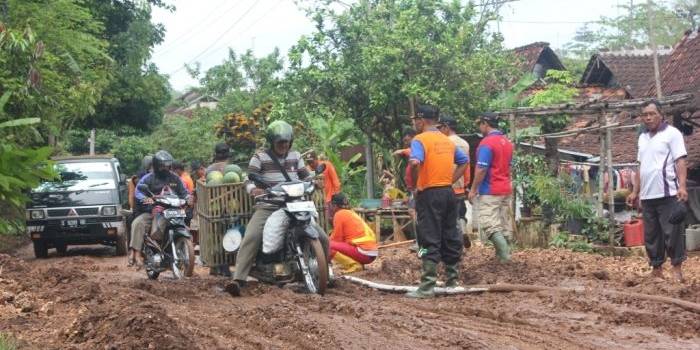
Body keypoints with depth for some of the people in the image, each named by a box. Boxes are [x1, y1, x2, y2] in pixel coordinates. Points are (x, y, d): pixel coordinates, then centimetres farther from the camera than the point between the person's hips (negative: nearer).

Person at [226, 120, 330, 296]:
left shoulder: (295, 156, 13)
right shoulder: (260, 157, 1)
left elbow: (306, 176, 16)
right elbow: (249, 179, -7)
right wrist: (253, 189, -31)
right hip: (267, 207, -4)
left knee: (322, 239, -4)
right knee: (251, 238, -29)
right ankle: (238, 280, -36)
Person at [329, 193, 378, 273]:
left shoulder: (339, 214, -4)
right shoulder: (351, 213, 21)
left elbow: (337, 238, -2)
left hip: (364, 253, -9)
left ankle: (354, 265, -12)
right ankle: (358, 264, 10)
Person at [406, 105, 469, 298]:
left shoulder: (420, 140, -10)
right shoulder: (447, 141, 13)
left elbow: (415, 162, -28)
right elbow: (464, 161, 19)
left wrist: (414, 183, -13)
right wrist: (450, 181, 15)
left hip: (429, 194, -7)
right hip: (448, 192, 7)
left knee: (430, 240, -7)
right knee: (450, 237, 13)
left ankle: (427, 287, -8)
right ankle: (453, 281, 19)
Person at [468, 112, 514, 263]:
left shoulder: (486, 143, -16)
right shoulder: (507, 142, 11)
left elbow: (481, 169, -19)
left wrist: (473, 189, -12)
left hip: (490, 191, -9)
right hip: (506, 189, 9)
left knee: (491, 225, -10)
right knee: (504, 224, 11)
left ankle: (505, 253, -21)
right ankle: (503, 254, 14)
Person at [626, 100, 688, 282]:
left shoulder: (671, 133, -3)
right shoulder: (642, 137, 18)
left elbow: (680, 161, -9)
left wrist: (682, 186, -21)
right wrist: (635, 191, 18)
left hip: (667, 193, -7)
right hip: (647, 195, 7)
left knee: (672, 232, -5)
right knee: (651, 234, 8)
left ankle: (677, 268, 1)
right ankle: (656, 269, 14)